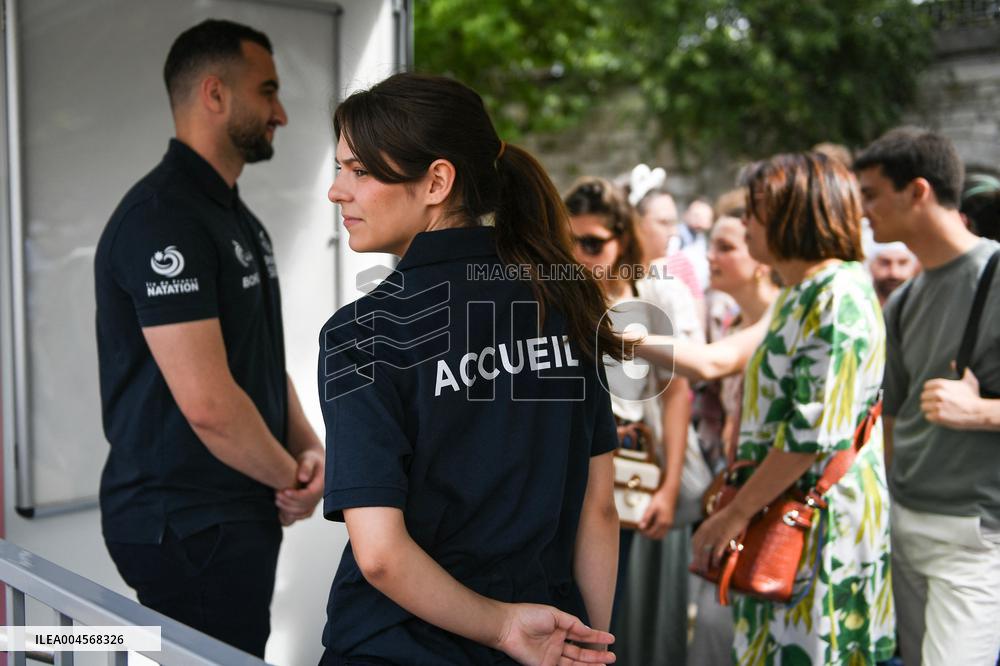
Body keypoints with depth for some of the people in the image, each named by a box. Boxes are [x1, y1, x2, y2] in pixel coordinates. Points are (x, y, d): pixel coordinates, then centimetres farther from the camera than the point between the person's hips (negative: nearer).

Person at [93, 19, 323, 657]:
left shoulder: (239, 218, 12)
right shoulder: (163, 220, -19)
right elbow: (208, 402, -26)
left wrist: (309, 446, -2)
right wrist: (293, 478, -10)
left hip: (243, 512, 9)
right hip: (187, 526, -9)